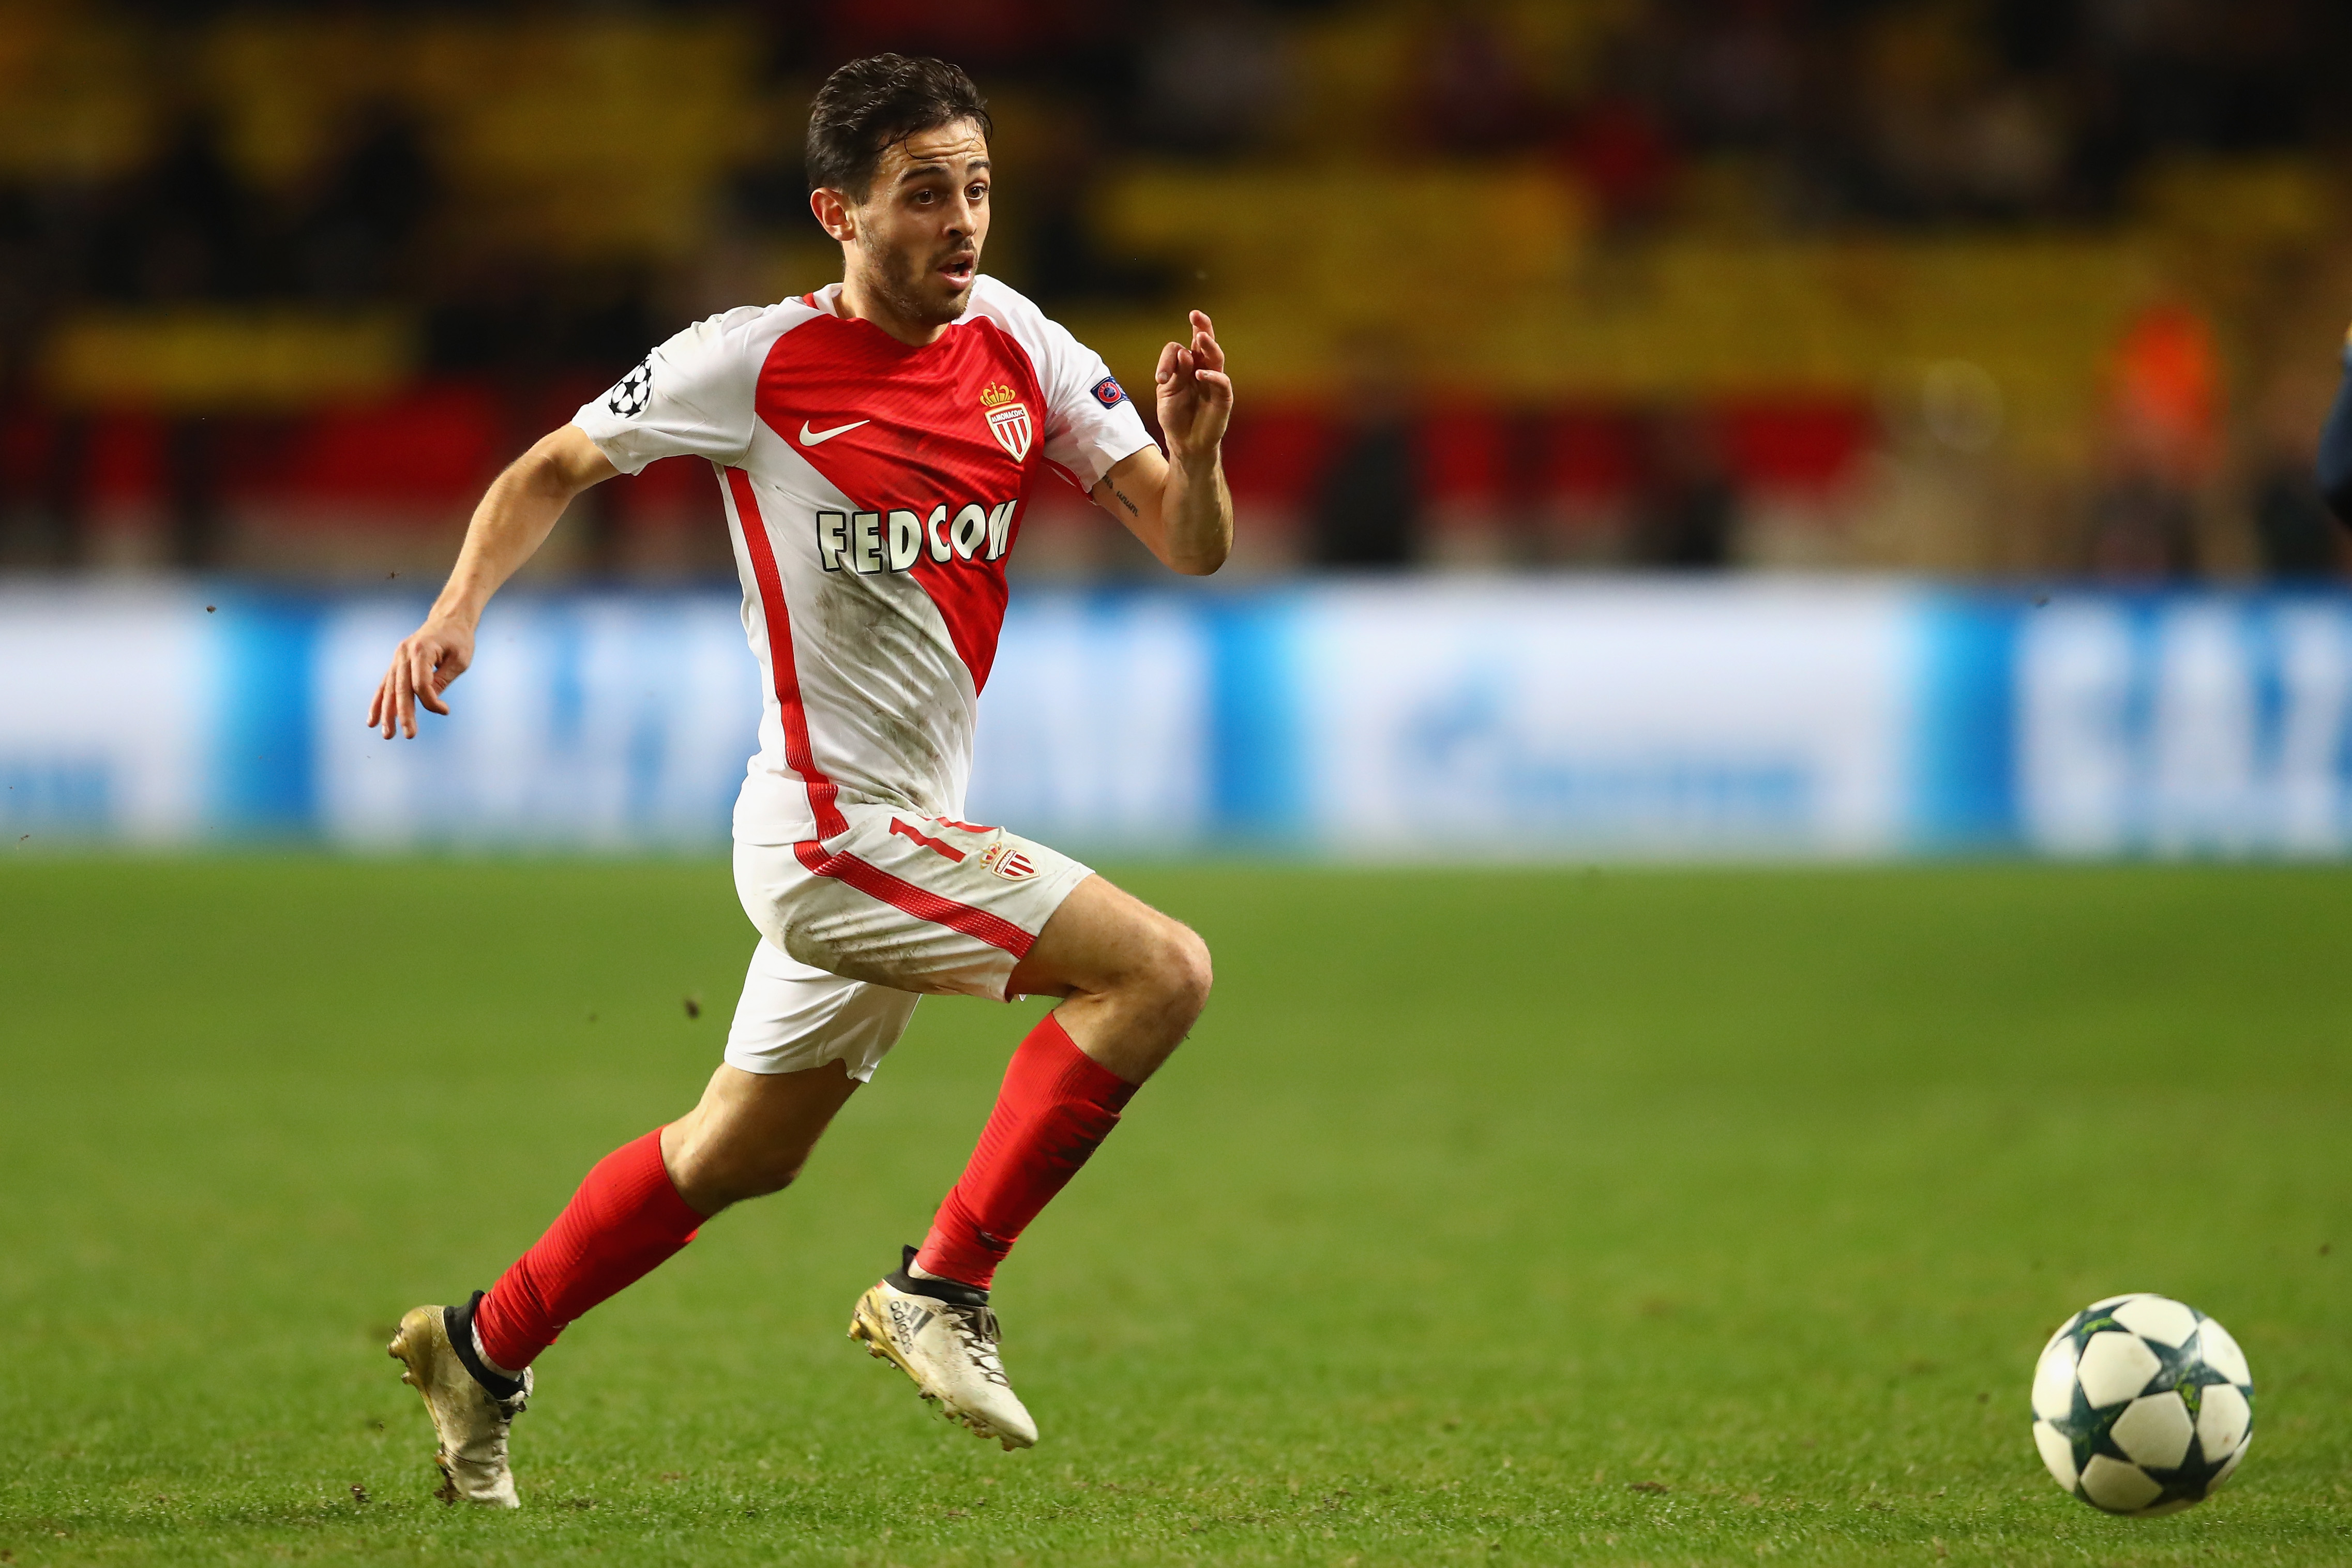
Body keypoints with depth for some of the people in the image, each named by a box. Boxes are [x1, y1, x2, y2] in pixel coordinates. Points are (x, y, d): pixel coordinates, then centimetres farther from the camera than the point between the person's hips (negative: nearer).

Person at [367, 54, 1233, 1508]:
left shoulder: (1017, 347, 2)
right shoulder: (758, 362, -12)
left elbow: (1193, 545, 0)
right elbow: (557, 466, 3)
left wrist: (1194, 450, -21)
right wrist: (458, 611, -11)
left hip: (908, 829, 7)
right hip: (833, 826, -7)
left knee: (739, 1156, 20)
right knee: (1162, 969, -20)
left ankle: (483, 1349, 36)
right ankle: (942, 1286, -13)